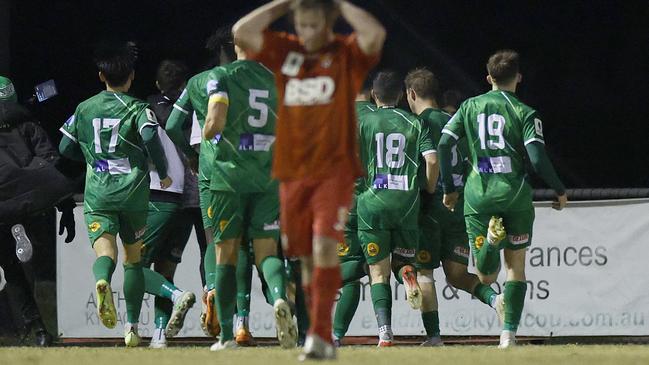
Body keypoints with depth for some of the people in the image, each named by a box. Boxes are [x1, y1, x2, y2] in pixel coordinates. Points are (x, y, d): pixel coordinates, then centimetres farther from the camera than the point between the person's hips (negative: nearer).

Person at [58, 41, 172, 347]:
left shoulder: (84, 108, 9)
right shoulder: (137, 108, -1)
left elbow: (65, 147, 13)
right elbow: (150, 136, -19)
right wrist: (163, 173, -5)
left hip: (97, 195, 1)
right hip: (133, 191, -1)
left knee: (105, 252, -12)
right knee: (133, 257, 14)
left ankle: (102, 281, -49)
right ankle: (131, 326, 14)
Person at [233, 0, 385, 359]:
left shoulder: (347, 54, 1)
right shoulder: (284, 52, 9)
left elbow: (375, 33, -19)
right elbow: (242, 32, -1)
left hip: (334, 170, -4)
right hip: (292, 172, 4)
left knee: (324, 246, -18)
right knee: (307, 257, 7)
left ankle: (320, 335, -21)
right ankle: (323, 339, 16)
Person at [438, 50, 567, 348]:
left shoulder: (470, 107, 7)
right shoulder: (525, 113, -2)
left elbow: (444, 144, 1)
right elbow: (537, 159, -11)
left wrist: (448, 188, 12)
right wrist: (560, 191, 3)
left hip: (478, 194, 2)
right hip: (515, 194, -2)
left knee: (486, 277, 5)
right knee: (516, 267, 11)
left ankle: (492, 236, -27)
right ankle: (509, 333, 1)